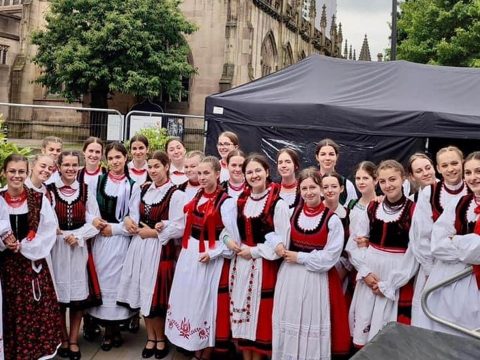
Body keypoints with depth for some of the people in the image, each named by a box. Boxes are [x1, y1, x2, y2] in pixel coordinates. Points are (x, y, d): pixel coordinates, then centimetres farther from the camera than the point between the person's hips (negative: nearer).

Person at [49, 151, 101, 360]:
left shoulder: (86, 191, 6)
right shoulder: (50, 191, -2)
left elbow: (94, 222, 2)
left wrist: (77, 236, -11)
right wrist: (65, 235, -14)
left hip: (80, 248, 2)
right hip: (56, 248, -2)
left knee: (78, 295, 5)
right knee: (59, 295, 4)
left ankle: (73, 341, 18)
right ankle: (63, 339, 21)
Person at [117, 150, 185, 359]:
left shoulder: (175, 194, -11)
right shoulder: (143, 189, 10)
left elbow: (178, 228, -15)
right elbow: (134, 215, 14)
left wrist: (153, 233, -13)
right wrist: (129, 222, -8)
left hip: (160, 249, -6)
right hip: (139, 247, 6)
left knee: (156, 296, 1)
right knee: (144, 294, 11)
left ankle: (161, 340, 23)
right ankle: (151, 338, 27)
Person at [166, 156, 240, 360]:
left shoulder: (226, 202, -13)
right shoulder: (195, 197, 8)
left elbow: (232, 238, -15)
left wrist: (212, 253, -18)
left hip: (211, 259, -6)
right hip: (189, 256, 7)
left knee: (208, 303, 4)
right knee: (189, 301, 13)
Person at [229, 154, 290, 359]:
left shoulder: (278, 203, -11)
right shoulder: (241, 201, 8)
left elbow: (281, 242, -13)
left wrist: (253, 251, -13)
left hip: (263, 266, -6)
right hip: (240, 264, 6)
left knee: (259, 313, 3)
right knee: (242, 311, 12)